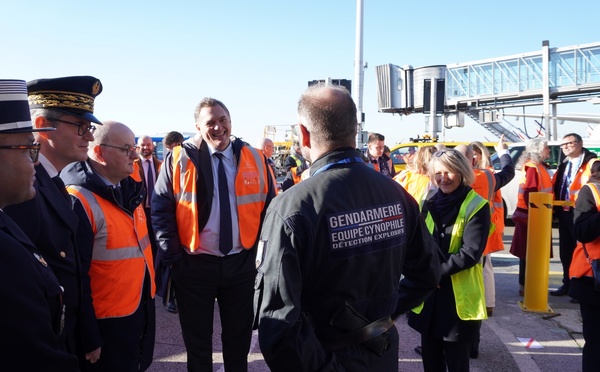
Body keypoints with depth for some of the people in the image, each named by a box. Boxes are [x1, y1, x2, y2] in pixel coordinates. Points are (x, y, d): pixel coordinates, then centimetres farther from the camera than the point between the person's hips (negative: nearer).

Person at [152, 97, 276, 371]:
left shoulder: (254, 159, 0)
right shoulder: (180, 159, -7)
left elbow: (269, 207, 6)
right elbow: (161, 209, -4)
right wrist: (171, 254, -8)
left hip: (241, 263, 2)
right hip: (194, 264, -2)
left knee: (239, 337, 17)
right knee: (197, 340, 15)